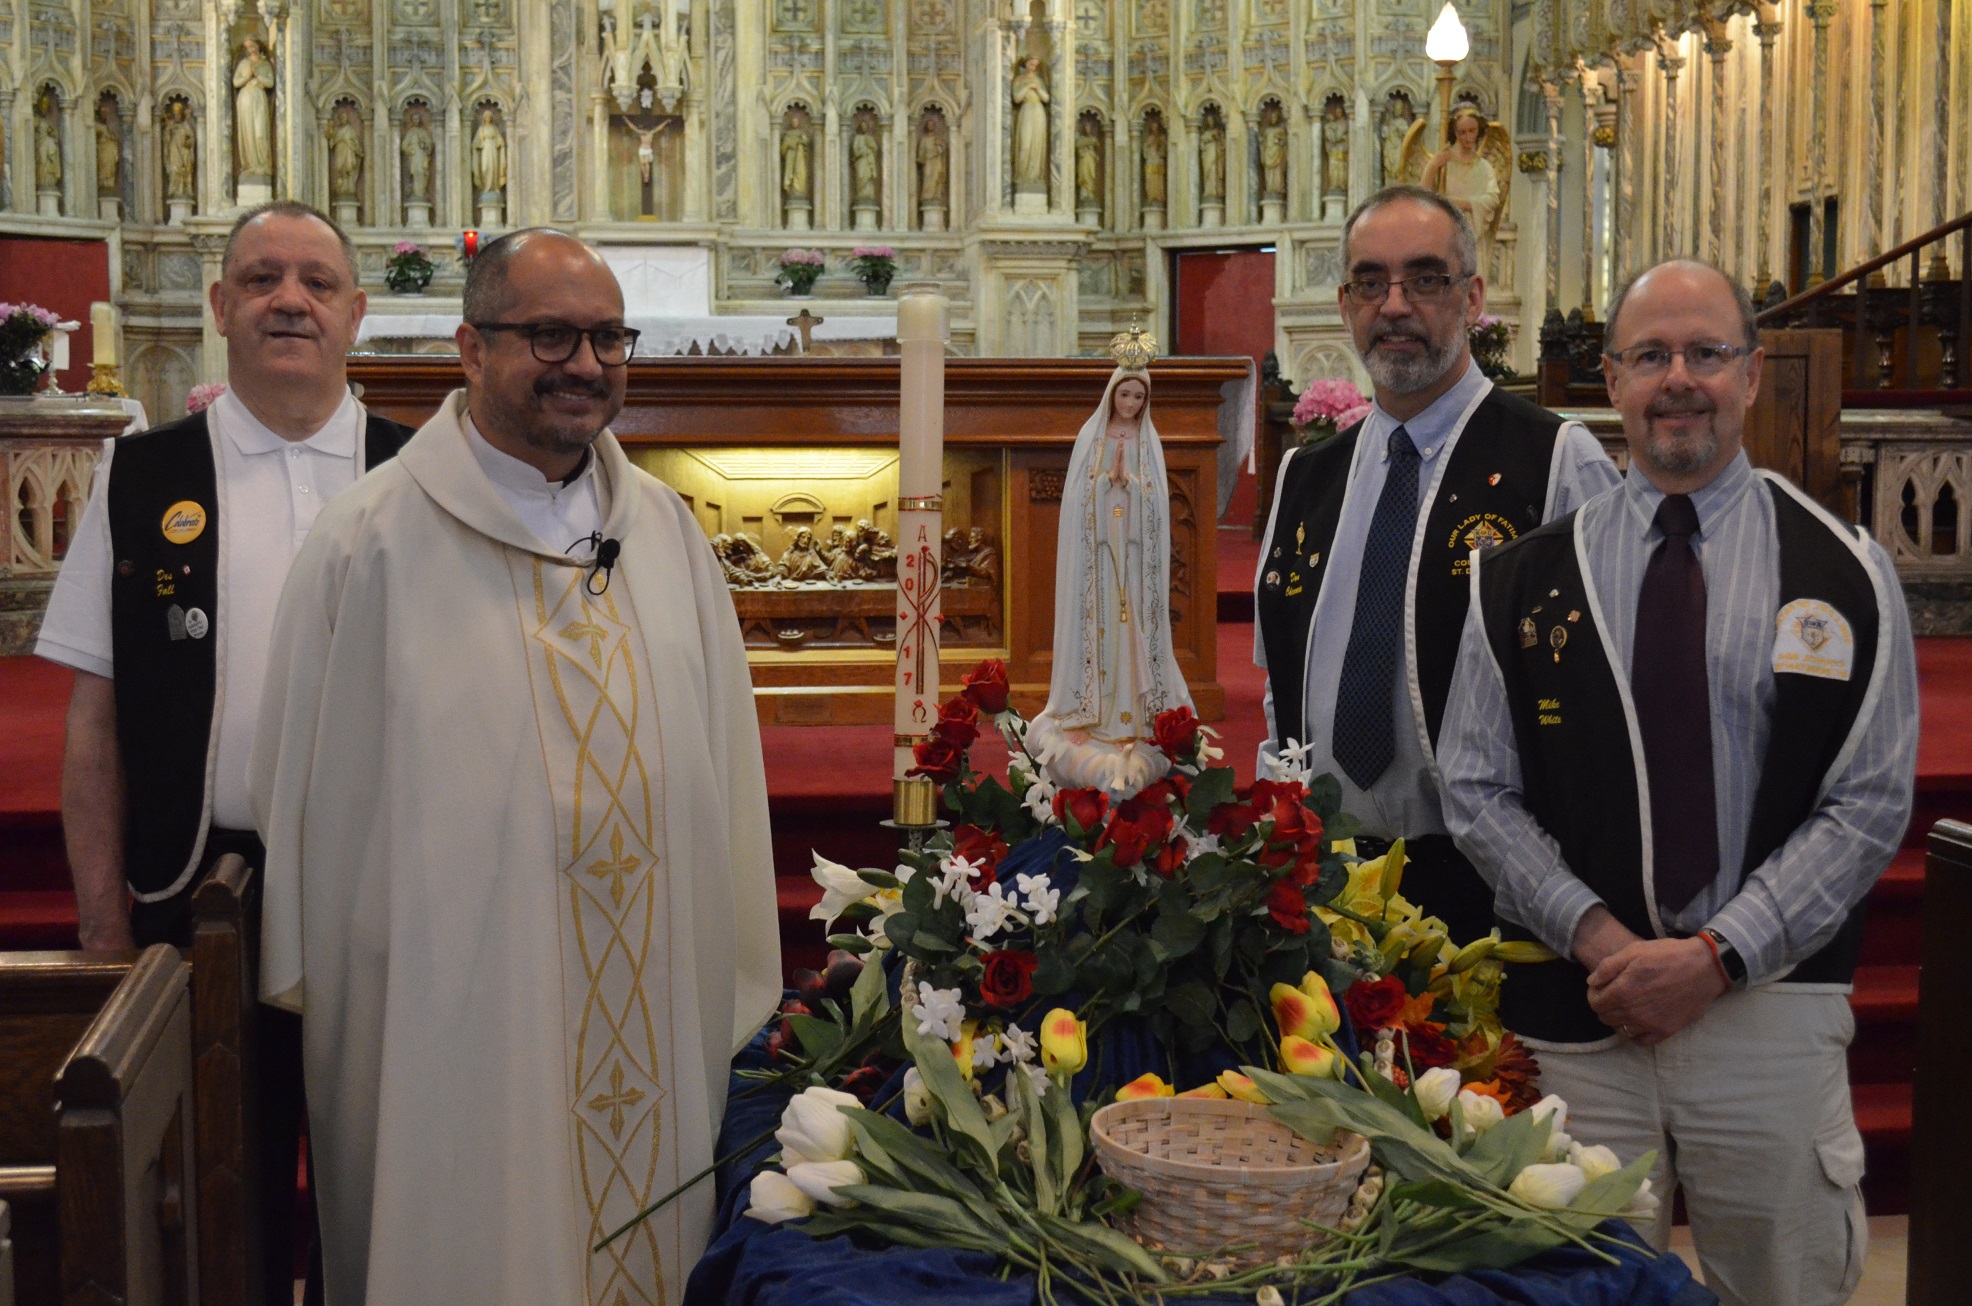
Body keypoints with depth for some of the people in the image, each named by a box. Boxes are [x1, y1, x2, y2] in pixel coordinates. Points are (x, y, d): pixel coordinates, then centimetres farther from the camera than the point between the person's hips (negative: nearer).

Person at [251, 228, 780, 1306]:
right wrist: (324, 1006, -2)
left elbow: (724, 766, 8)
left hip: (661, 1010, 4)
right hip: (457, 1025, -4)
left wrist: (739, 993, 7)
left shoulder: (667, 532, 6)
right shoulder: (369, 546, -8)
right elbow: (316, 799, -5)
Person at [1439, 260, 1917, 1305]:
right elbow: (1476, 793, 4)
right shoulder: (1526, 578, 5)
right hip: (1575, 1010, 1)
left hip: (1770, 1007, 0)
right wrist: (1594, 934, -10)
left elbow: (1869, 806, -2)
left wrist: (1716, 956, -12)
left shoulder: (1842, 574, 2)